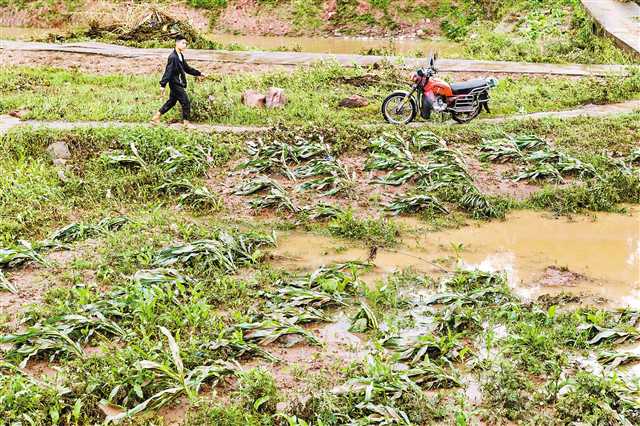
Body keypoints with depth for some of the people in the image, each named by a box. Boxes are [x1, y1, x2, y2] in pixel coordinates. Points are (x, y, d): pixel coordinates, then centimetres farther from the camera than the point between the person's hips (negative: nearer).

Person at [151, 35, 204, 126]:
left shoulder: (180, 56, 11)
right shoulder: (173, 57, -19)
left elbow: (187, 68, 23)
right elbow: (168, 71, -23)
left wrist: (198, 73, 27)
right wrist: (163, 85, -25)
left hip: (178, 84, 10)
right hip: (176, 84, -10)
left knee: (172, 102, 17)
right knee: (186, 103, -4)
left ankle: (156, 117, 23)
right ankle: (186, 122, 5)